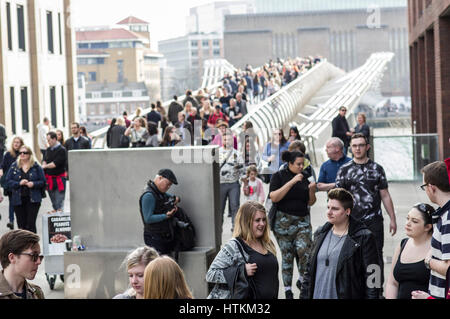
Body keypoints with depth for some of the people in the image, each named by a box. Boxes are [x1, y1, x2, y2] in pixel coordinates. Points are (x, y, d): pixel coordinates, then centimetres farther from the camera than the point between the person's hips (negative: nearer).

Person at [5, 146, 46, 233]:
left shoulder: (36, 167, 2)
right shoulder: (14, 166, 7)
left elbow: (42, 182, 4)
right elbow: (8, 181, 4)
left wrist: (33, 184, -15)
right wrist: (19, 183, -13)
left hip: (33, 200, -2)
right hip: (18, 199, 2)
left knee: (31, 224, -9)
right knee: (21, 225, 5)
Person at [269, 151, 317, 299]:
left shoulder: (304, 178, 13)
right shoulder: (279, 176, 0)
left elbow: (311, 202, 17)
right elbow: (274, 197, -14)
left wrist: (312, 190, -4)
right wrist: (292, 182, -18)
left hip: (303, 221, 3)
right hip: (284, 221, -3)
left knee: (304, 250, -18)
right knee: (287, 255, 0)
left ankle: (302, 280, 2)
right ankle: (287, 288, 11)